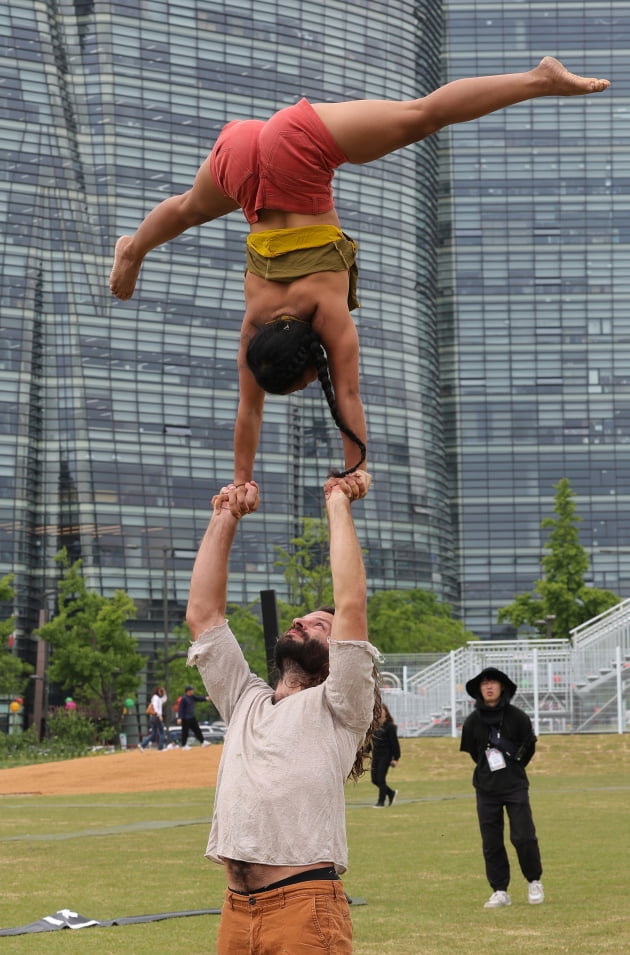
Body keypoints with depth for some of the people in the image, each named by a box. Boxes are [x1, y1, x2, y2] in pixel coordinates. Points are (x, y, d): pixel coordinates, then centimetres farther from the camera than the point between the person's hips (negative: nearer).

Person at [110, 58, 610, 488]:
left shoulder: (331, 312, -18)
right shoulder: (255, 325, -11)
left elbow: (348, 397, -16)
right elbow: (249, 408, -2)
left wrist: (356, 470, -13)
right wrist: (242, 480, 2)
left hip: (296, 144, -2)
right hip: (242, 153, 2)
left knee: (421, 115, -4)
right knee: (193, 208, 32)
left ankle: (539, 79, -5)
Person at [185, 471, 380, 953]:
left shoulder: (338, 708, 4)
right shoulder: (246, 702, 21)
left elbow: (351, 605, -7)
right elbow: (203, 614, 18)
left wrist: (338, 505, -1)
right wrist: (224, 521, 16)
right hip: (236, 910, 6)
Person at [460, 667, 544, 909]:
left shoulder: (518, 717, -6)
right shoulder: (472, 722, -2)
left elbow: (529, 747, 6)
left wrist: (512, 769, 8)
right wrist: (488, 769, 10)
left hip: (515, 787, -2)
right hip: (486, 790, 2)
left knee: (523, 837, -8)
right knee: (491, 842, 3)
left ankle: (534, 882, 14)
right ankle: (500, 891, 11)